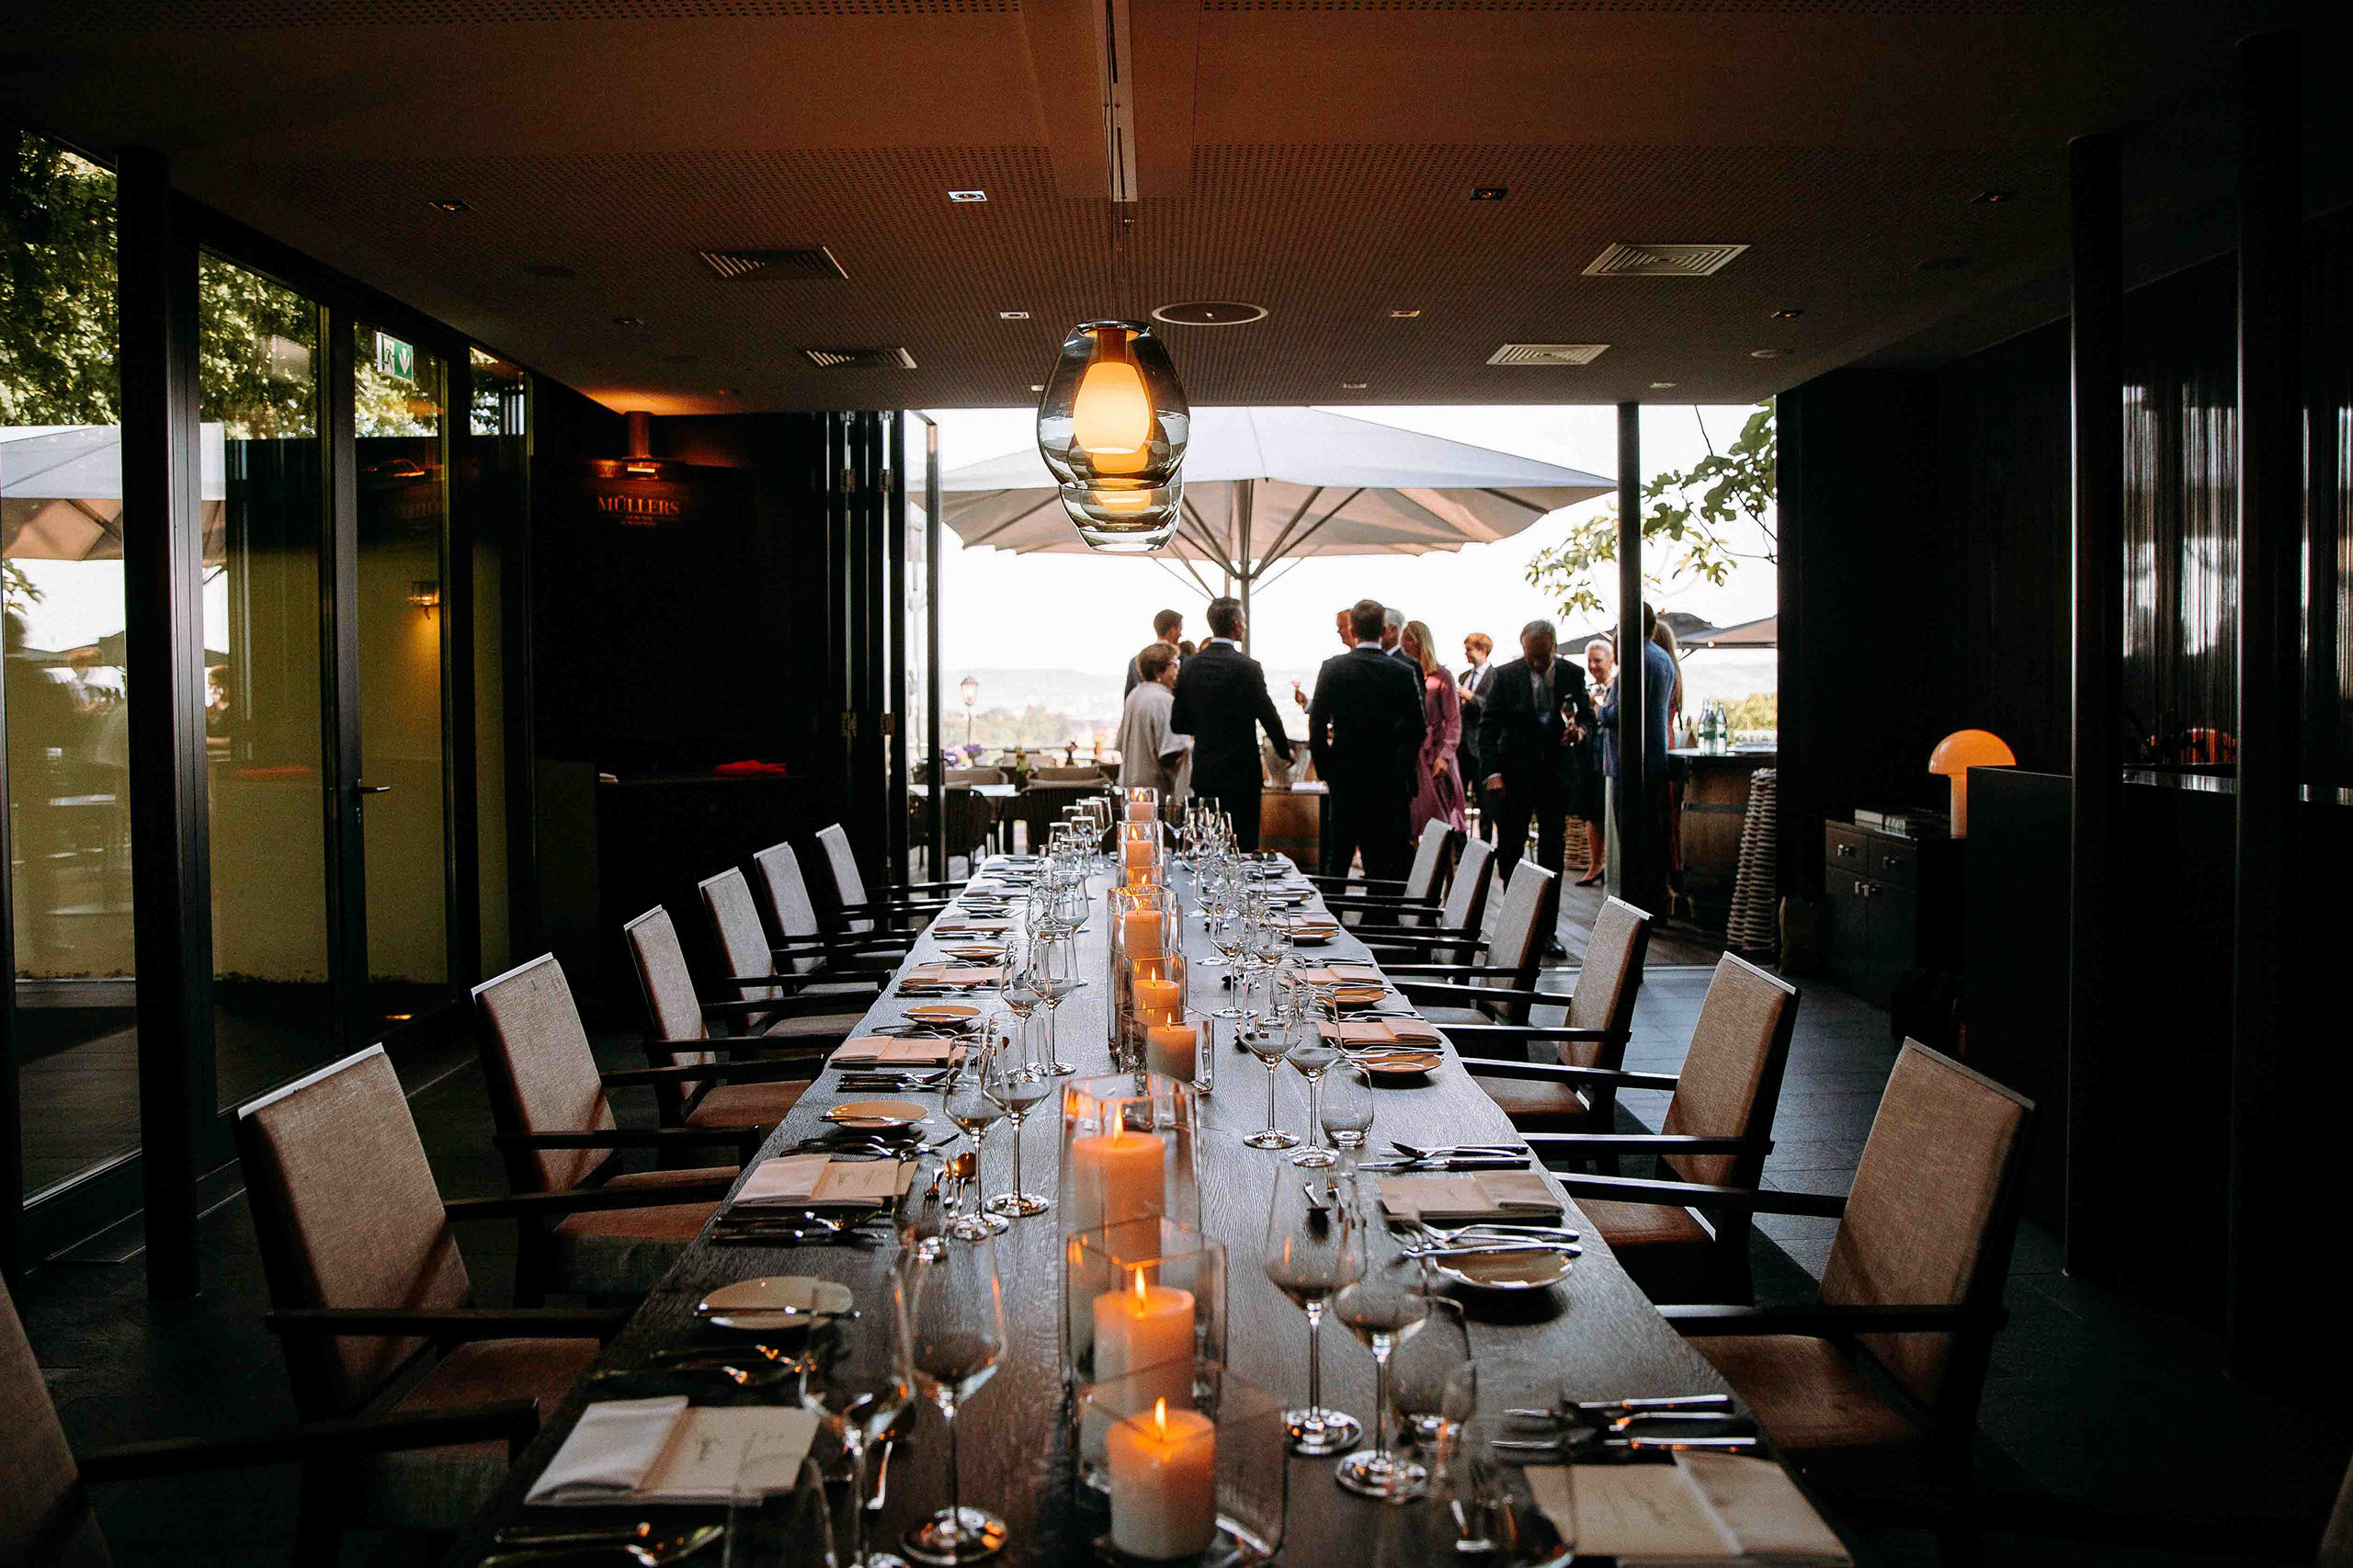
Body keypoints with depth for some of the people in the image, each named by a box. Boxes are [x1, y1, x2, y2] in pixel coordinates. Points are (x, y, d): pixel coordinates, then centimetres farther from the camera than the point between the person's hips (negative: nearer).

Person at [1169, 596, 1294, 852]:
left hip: (1203, 774, 5)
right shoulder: (1246, 667, -13)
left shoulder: (1190, 666, 2)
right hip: (1240, 773, -5)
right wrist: (1285, 752, 11)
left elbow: (1177, 723, 5)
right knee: (1244, 846, 1)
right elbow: (1269, 716, -6)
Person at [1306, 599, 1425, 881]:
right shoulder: (1401, 673, -3)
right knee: (1380, 862, 6)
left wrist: (1325, 770, 4)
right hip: (1387, 781, 1)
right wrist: (1401, 770, 12)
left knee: (1337, 860, 8)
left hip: (1344, 776, -1)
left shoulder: (1333, 668, -7)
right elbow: (1416, 728, 0)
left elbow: (1317, 725, -6)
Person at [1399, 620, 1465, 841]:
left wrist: (1445, 756, -15)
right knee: (1407, 829, 0)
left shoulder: (1441, 677, -1)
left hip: (1432, 761, -4)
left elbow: (1454, 721, -4)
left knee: (1439, 830, -5)